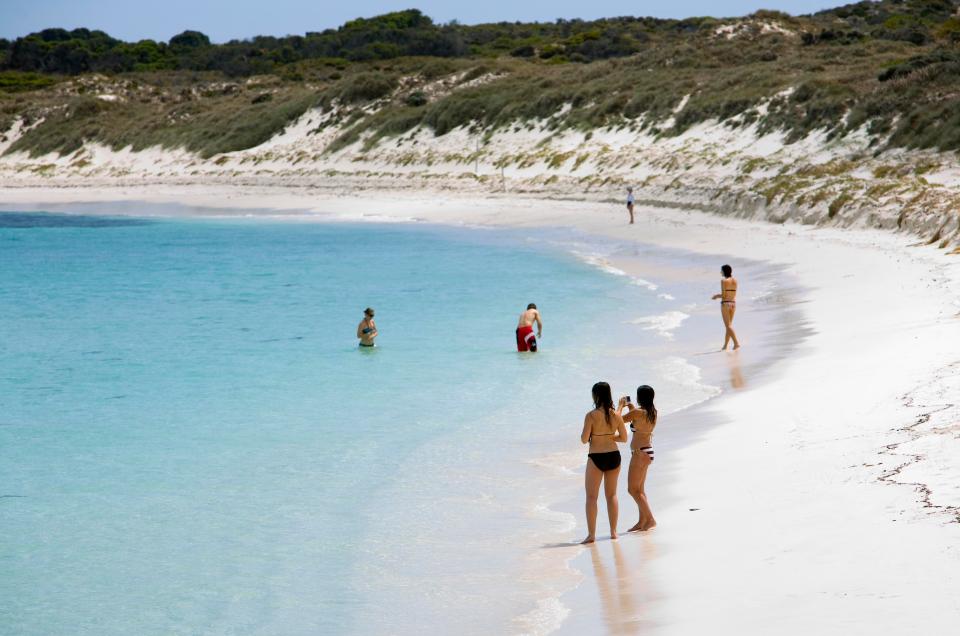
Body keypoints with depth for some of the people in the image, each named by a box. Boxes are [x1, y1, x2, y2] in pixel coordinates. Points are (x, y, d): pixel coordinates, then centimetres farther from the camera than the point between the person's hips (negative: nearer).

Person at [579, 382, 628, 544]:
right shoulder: (616, 415, -2)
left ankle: (591, 534, 0)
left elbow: (584, 439, -14)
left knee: (591, 497, 4)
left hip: (596, 458, -4)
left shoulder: (591, 416, -15)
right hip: (613, 457, 4)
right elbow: (624, 438, 5)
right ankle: (613, 532, 18)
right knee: (611, 495, 17)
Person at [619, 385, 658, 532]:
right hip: (647, 450, 9)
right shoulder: (653, 412, 6)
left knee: (633, 489, -4)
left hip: (640, 452, -9)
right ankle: (642, 521, 20)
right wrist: (631, 407, 26)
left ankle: (650, 519, -7)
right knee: (639, 489, 16)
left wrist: (621, 405, 3)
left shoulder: (637, 412, -20)